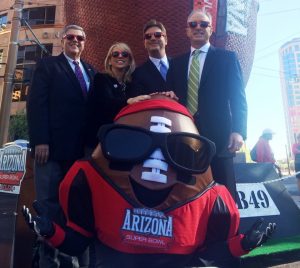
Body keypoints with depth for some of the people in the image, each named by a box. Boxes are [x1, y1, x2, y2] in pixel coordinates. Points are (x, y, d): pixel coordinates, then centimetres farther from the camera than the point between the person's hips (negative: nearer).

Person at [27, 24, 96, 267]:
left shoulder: (91, 71, 20)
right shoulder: (47, 65, 8)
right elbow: (36, 103, -3)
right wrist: (40, 141, -14)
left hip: (81, 148, 4)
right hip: (52, 147, -3)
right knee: (49, 203, 3)